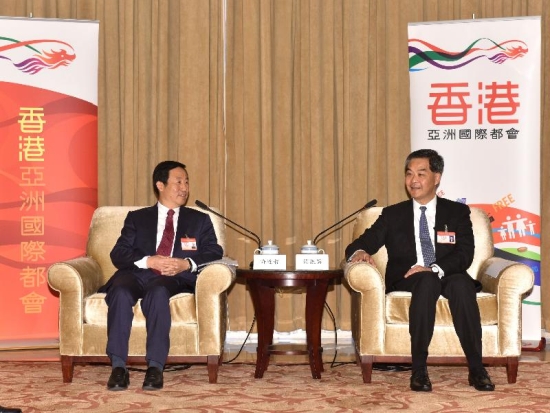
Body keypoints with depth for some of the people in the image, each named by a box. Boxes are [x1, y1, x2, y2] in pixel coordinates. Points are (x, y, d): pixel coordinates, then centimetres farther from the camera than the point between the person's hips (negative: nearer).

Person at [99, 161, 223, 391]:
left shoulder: (199, 220, 23)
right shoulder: (137, 218, 22)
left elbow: (214, 253, 8)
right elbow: (118, 254, 9)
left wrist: (187, 264, -12)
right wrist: (148, 261, -11)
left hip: (175, 279, -1)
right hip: (137, 274, 1)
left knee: (158, 291, -38)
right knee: (120, 292, -35)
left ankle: (155, 367, -39)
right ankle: (118, 366, -34)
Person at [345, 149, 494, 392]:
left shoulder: (457, 212, 13)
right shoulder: (392, 215, 16)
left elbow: (465, 254, -2)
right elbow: (363, 243, 8)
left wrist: (435, 269, -21)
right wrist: (360, 252, -18)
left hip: (449, 278, 0)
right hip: (406, 281, 0)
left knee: (460, 283, -35)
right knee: (427, 282, -36)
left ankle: (476, 369, -33)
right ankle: (418, 370, -36)